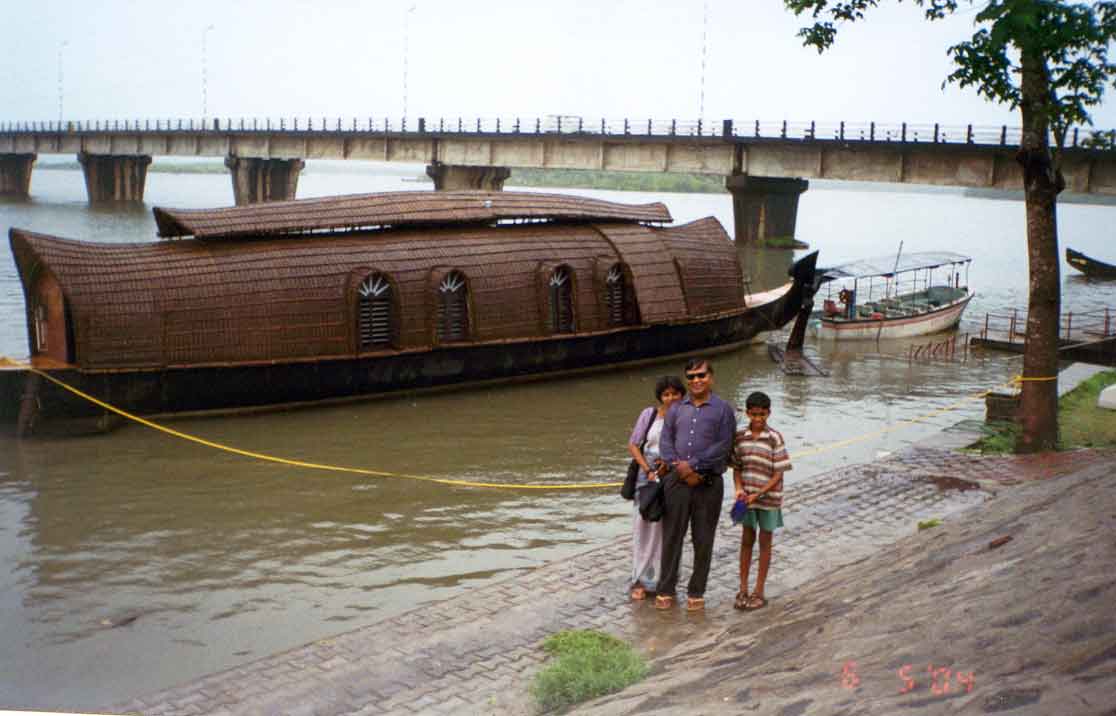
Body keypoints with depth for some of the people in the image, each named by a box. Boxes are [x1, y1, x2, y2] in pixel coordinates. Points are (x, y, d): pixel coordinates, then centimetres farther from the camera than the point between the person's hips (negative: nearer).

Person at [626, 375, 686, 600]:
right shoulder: (649, 414, 0)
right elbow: (633, 445, 2)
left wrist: (671, 463, -14)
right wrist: (648, 470, -8)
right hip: (648, 475, 0)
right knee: (645, 527, 3)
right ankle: (641, 581, 12)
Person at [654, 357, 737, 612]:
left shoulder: (723, 410, 1)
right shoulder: (676, 408, 10)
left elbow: (723, 446, -8)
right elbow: (665, 441, 4)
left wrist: (693, 465, -14)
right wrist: (681, 470, -10)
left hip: (708, 483, -2)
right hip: (676, 480, 2)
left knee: (703, 540, 5)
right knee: (671, 536, 6)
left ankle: (696, 592, 18)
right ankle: (666, 590, 16)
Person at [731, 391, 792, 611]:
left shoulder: (774, 438, -12)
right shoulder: (740, 436, -2)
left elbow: (778, 474, -12)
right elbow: (736, 467, 6)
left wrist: (758, 494, -19)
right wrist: (739, 489, -12)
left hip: (768, 498, -3)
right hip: (747, 498, 3)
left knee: (764, 542, 8)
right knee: (746, 541, 11)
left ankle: (759, 592, 17)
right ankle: (743, 590, 20)